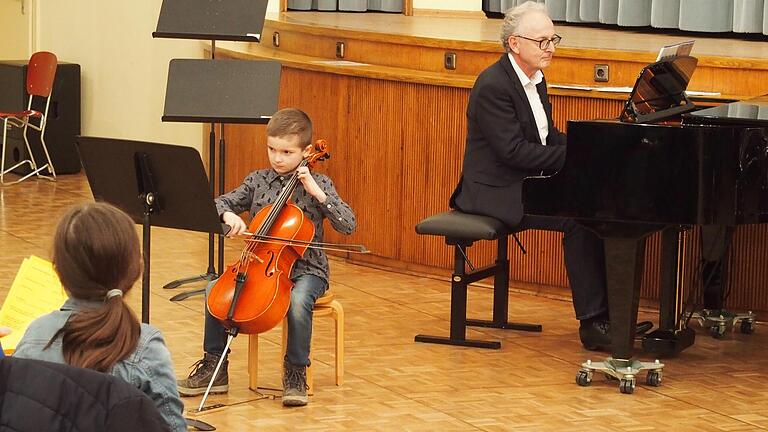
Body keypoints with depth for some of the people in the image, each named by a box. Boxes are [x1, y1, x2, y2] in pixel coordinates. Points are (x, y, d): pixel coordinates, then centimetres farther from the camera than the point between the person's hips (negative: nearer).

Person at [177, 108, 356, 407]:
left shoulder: (318, 184, -2)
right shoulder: (258, 181, 6)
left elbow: (348, 225, -11)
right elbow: (219, 203, 8)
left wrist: (317, 193, -20)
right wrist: (228, 215, -15)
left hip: (305, 269, -4)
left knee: (298, 300, -36)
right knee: (215, 289, -18)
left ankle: (296, 374, -16)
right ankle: (214, 367, -2)